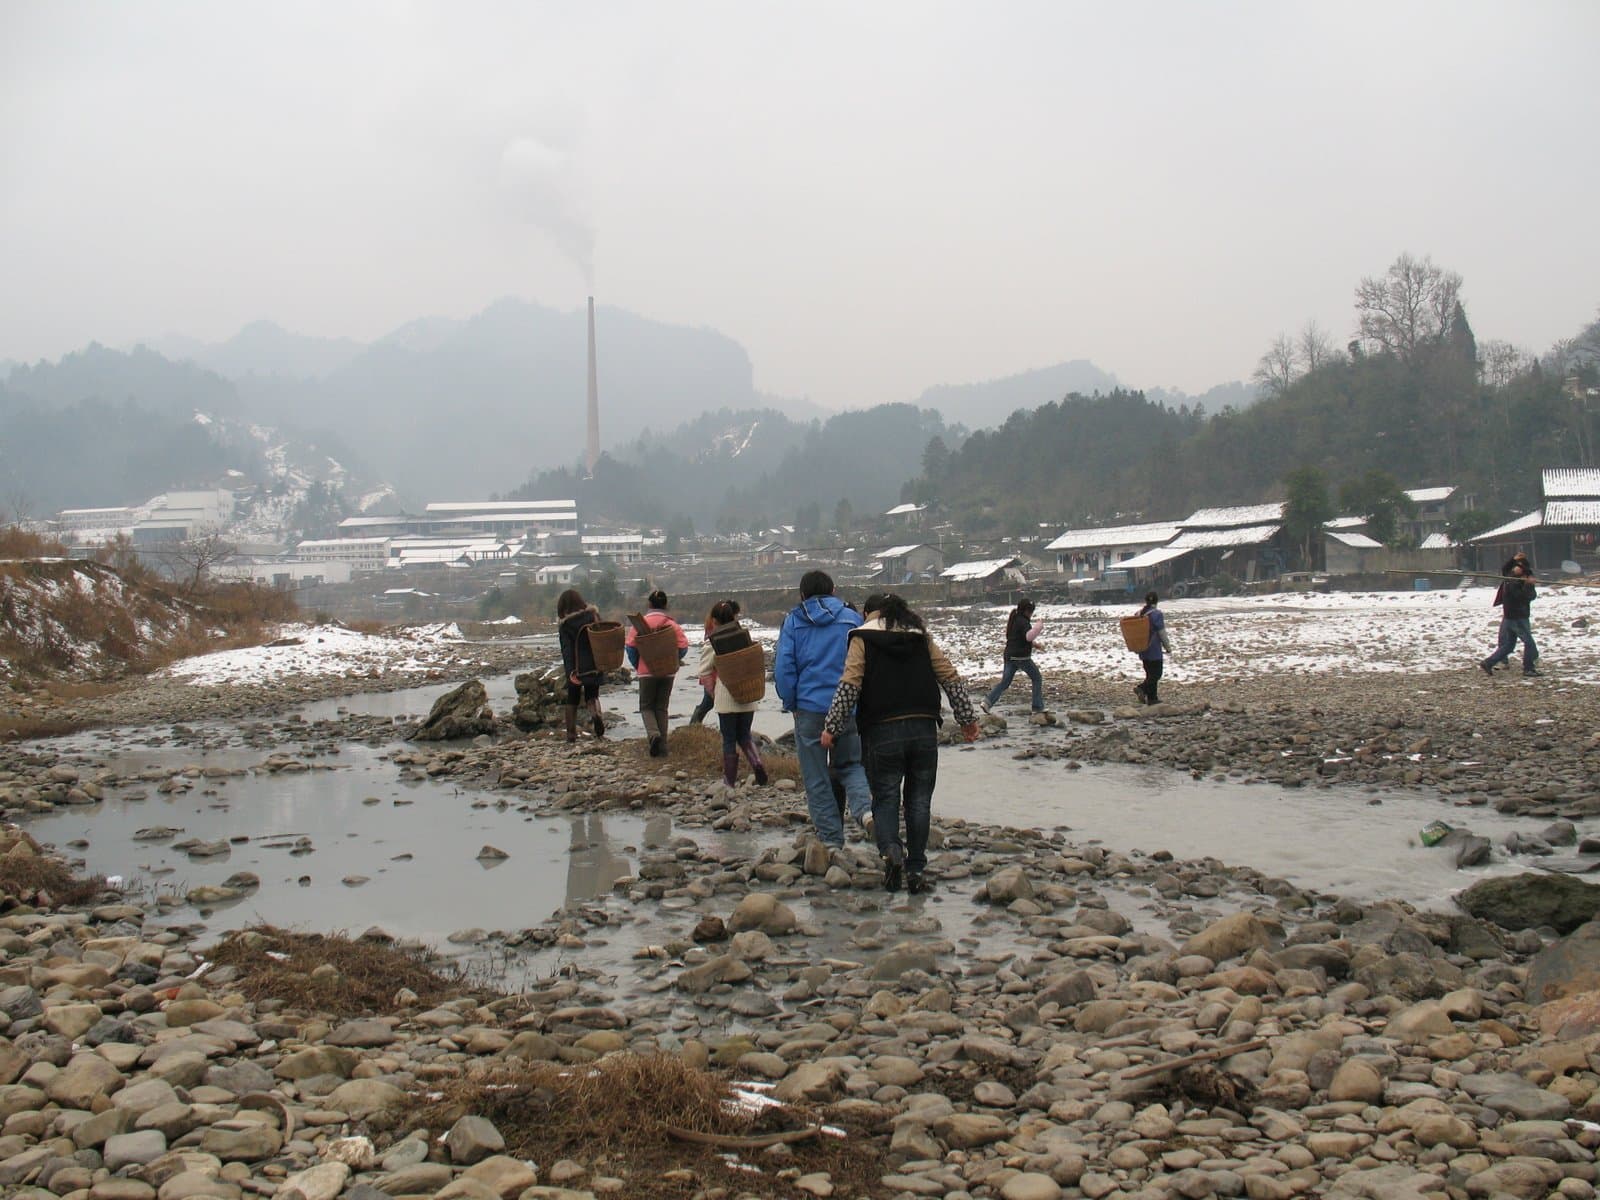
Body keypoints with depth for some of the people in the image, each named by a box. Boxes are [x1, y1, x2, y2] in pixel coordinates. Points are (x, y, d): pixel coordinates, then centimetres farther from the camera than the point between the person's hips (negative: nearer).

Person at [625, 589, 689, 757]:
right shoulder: (672, 624, -3)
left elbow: (630, 646, -7)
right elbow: (683, 646, -8)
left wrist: (637, 666, 7)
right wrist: (672, 661, 8)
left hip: (647, 672, -2)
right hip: (668, 672, 2)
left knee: (646, 706, 12)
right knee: (662, 708, 13)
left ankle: (653, 734, -17)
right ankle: (662, 747, 11)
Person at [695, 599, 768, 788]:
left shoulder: (710, 644, -6)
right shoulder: (745, 635, 4)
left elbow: (704, 673, -6)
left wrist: (713, 693, 7)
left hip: (726, 696, -3)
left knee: (729, 739, 6)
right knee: (744, 734, 18)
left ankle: (729, 781, 10)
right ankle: (756, 761, -7)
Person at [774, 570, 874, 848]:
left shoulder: (793, 621, 3)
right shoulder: (852, 618, 6)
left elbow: (783, 666, -3)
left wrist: (791, 704, 8)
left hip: (810, 707, -1)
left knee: (815, 777, 8)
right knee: (851, 765, 16)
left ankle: (831, 838, 9)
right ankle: (865, 809, -12)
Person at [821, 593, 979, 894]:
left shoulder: (863, 639, 3)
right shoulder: (921, 637, 14)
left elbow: (849, 685, -7)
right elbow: (950, 678, 12)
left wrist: (832, 727, -5)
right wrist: (968, 718, 19)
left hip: (882, 732, -3)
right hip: (924, 729, 3)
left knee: (885, 798, 7)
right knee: (919, 801, 10)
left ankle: (890, 849, -20)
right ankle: (915, 871, 10)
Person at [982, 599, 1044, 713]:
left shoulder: (1013, 620, 15)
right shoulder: (1023, 622, -13)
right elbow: (1029, 637, -27)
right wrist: (1038, 627, -19)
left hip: (1009, 655, 8)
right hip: (1021, 657, -8)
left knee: (1005, 682, 7)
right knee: (1037, 679, 7)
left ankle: (988, 701, -10)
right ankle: (1038, 707, 8)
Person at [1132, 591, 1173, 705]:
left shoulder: (1139, 614, 5)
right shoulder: (1156, 614, -14)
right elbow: (1162, 633, -12)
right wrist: (1168, 647, 0)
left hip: (1143, 650, 7)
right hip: (1154, 650, -7)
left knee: (1150, 673, 14)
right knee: (1156, 674, 0)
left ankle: (1152, 698, 9)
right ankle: (1142, 688, -18)